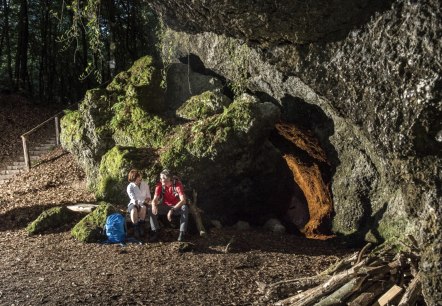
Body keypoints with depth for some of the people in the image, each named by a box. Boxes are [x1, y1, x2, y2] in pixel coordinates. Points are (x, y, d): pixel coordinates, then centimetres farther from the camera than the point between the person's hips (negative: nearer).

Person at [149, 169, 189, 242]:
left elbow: (183, 200, -30)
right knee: (151, 210, -21)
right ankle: (155, 232, -13)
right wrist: (154, 206, -39)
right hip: (165, 206, 3)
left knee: (185, 208, -35)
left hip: (177, 206, -3)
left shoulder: (177, 184, -22)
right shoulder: (159, 185, -12)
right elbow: (155, 199, -14)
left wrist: (172, 210, -41)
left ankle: (182, 233, -30)